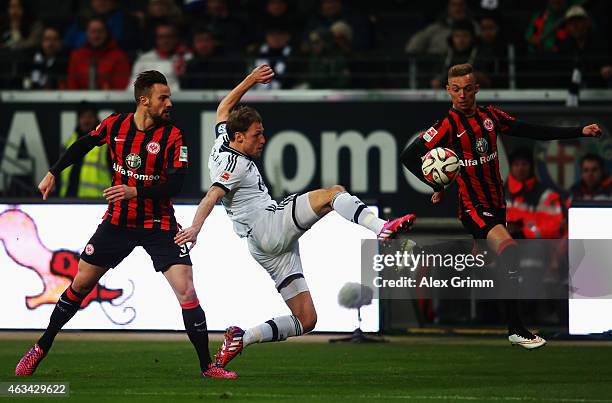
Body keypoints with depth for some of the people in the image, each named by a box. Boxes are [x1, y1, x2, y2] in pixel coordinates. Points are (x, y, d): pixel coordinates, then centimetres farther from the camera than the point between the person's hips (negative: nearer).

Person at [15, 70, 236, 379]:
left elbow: (175, 183, -21)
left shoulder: (173, 137, -12)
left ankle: (207, 367, -7)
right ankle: (41, 349, 24)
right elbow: (83, 145, 15)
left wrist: (137, 192, -32)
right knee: (80, 284, 8)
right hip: (118, 222, 2)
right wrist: (53, 173, 18)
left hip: (159, 224, -2)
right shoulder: (115, 125, -4)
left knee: (186, 292, -15)